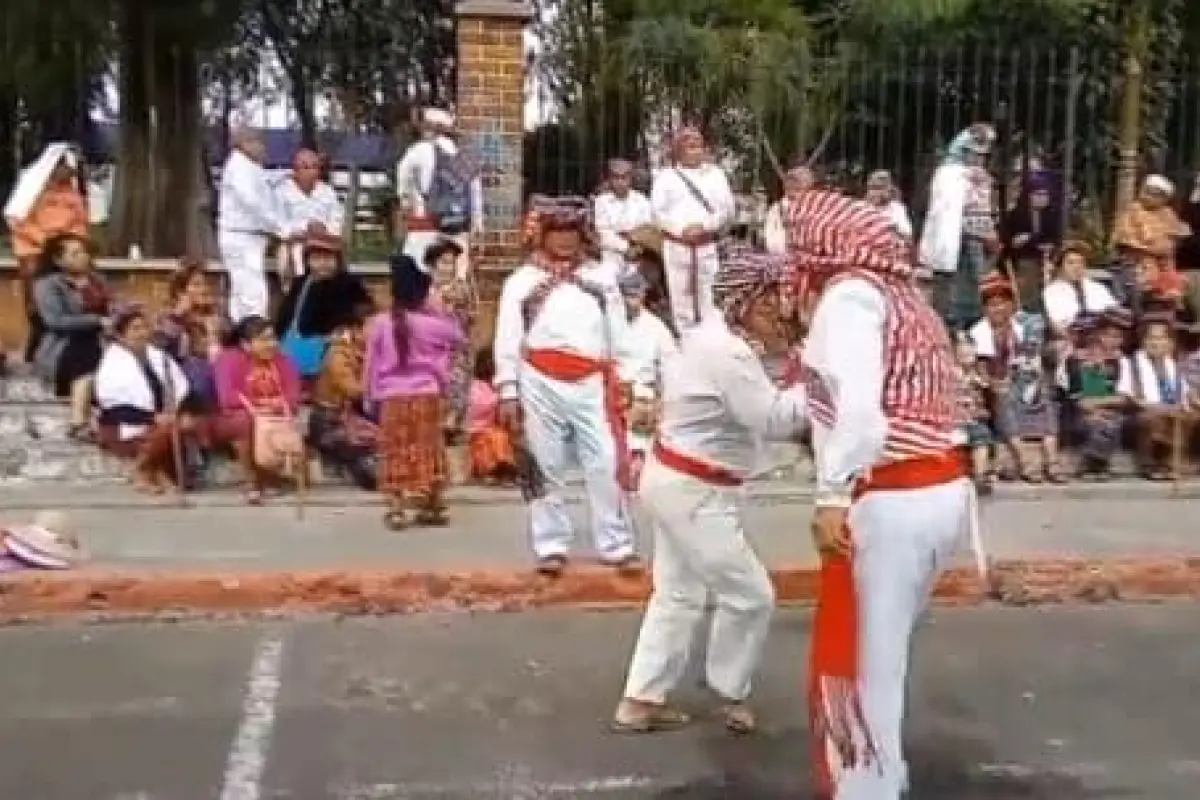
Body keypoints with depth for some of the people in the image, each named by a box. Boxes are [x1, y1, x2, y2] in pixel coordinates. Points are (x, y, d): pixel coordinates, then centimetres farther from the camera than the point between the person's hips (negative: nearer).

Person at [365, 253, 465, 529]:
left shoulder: (378, 323, -3)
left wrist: (372, 398, 10)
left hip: (391, 397, 1)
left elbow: (372, 365, 1)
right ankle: (429, 507, 17)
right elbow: (458, 338, 12)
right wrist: (440, 311, 14)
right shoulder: (434, 323, -7)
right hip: (426, 395, -1)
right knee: (426, 451, 10)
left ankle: (396, 508, 4)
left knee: (395, 453, 6)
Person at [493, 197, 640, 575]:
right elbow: (507, 340, 4)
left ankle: (617, 545, 8)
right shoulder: (522, 279, 8)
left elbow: (618, 335, 13)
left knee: (607, 465, -1)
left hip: (591, 384, 1)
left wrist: (624, 382, 6)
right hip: (542, 383, -1)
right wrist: (508, 392, -3)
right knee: (547, 466, 5)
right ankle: (551, 546, 14)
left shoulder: (601, 276, 14)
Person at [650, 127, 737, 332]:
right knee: (680, 296, 0)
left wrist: (704, 226, -11)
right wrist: (681, 229, -14)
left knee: (707, 298, 0)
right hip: (677, 245, -1)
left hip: (707, 246, 1)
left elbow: (728, 208, 4)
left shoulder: (715, 174, 10)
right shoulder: (666, 175, 7)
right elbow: (658, 210, 0)